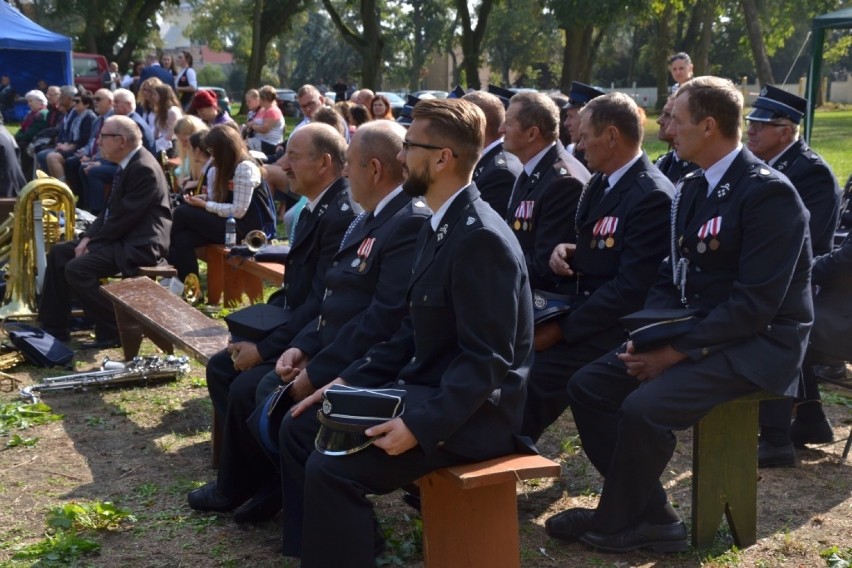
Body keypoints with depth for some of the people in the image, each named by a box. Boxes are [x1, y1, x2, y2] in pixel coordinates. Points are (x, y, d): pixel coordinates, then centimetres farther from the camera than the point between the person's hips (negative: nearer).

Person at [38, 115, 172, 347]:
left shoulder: (144, 169, -19)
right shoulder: (128, 164, 13)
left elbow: (125, 217, -21)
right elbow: (111, 209, 17)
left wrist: (93, 243, -13)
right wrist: (88, 237, 3)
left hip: (140, 244, -11)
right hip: (122, 237, 11)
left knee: (76, 269, -23)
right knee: (59, 252, 10)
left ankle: (115, 329, -10)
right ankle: (54, 327, 15)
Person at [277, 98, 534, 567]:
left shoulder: (482, 238, -21)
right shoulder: (438, 226, 11)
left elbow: (486, 359, -24)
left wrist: (421, 425, -29)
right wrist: (350, 380, 7)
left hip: (470, 412, -10)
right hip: (424, 387, 10)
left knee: (332, 468, -23)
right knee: (299, 429, 7)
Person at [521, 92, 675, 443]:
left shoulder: (653, 197, -18)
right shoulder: (600, 183, 10)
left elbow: (630, 291, -22)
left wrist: (563, 329, -20)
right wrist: (566, 252, -1)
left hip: (614, 328, -9)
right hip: (581, 307, 9)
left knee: (533, 379, -22)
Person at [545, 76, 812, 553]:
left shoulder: (769, 193, -17)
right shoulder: (693, 187, 10)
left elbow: (756, 303, -23)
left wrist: (678, 351, -21)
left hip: (757, 344, -9)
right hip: (692, 331, 9)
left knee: (645, 407, -28)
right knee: (588, 386, -5)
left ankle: (616, 522, -2)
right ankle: (652, 518, 1)